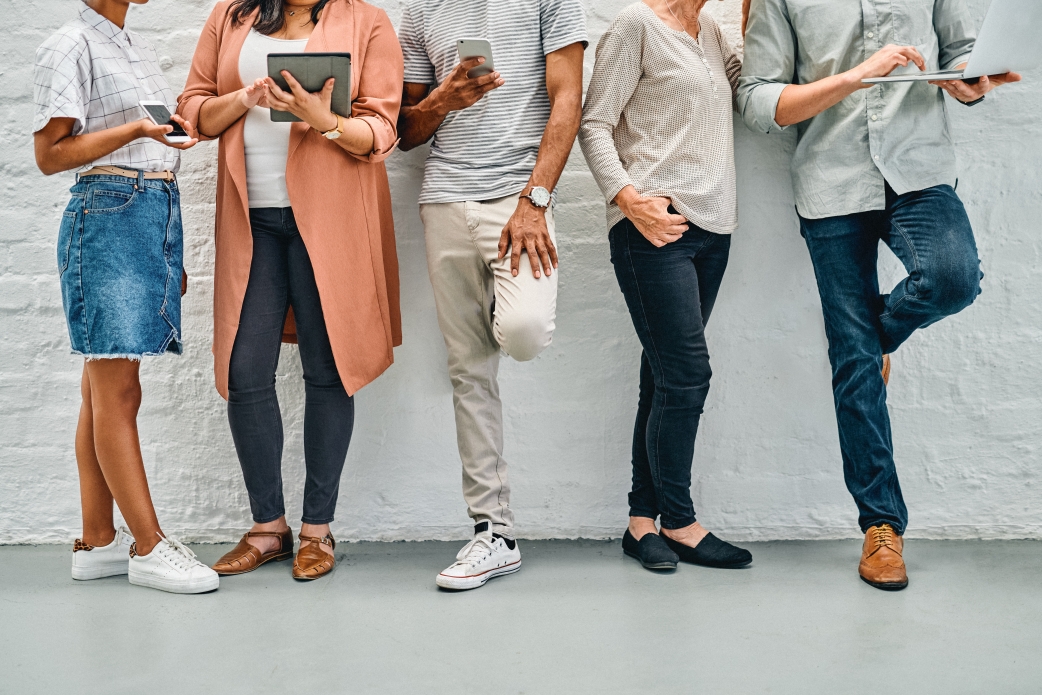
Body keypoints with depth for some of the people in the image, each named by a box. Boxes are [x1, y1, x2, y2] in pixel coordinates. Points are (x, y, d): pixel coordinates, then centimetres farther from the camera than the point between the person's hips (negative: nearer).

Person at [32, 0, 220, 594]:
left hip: (158, 212, 8)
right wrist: (136, 129, -19)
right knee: (118, 392, -5)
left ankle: (97, 543, 15)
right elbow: (50, 154, -8)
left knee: (106, 389, 9)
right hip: (107, 216, -8)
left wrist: (173, 253, 21)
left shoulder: (140, 49, 21)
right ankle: (149, 546, -1)